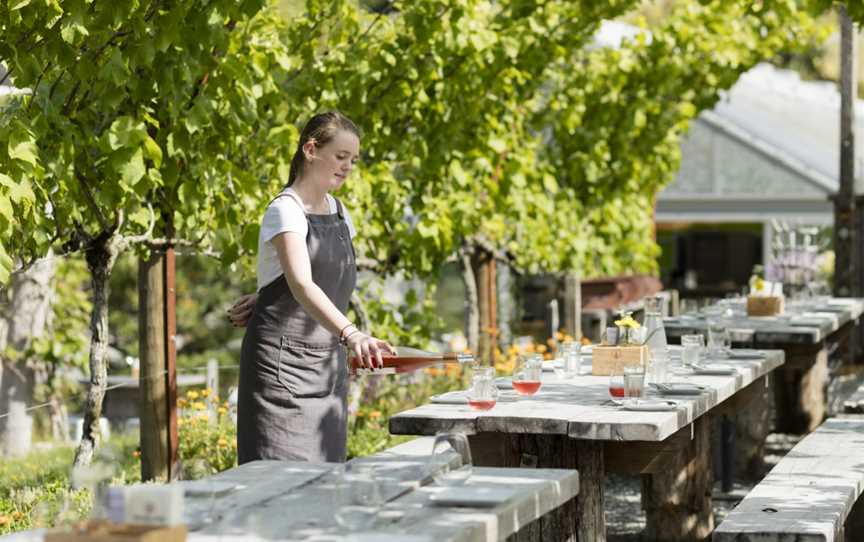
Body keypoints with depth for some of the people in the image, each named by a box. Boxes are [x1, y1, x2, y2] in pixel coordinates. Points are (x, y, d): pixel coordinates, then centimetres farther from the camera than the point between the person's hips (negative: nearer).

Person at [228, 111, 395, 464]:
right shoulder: (285, 211, -13)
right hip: (282, 360, -7)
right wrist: (352, 335, -44)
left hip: (326, 365, 7)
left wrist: (266, 297, 5)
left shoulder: (337, 211, 11)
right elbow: (302, 285, -29)